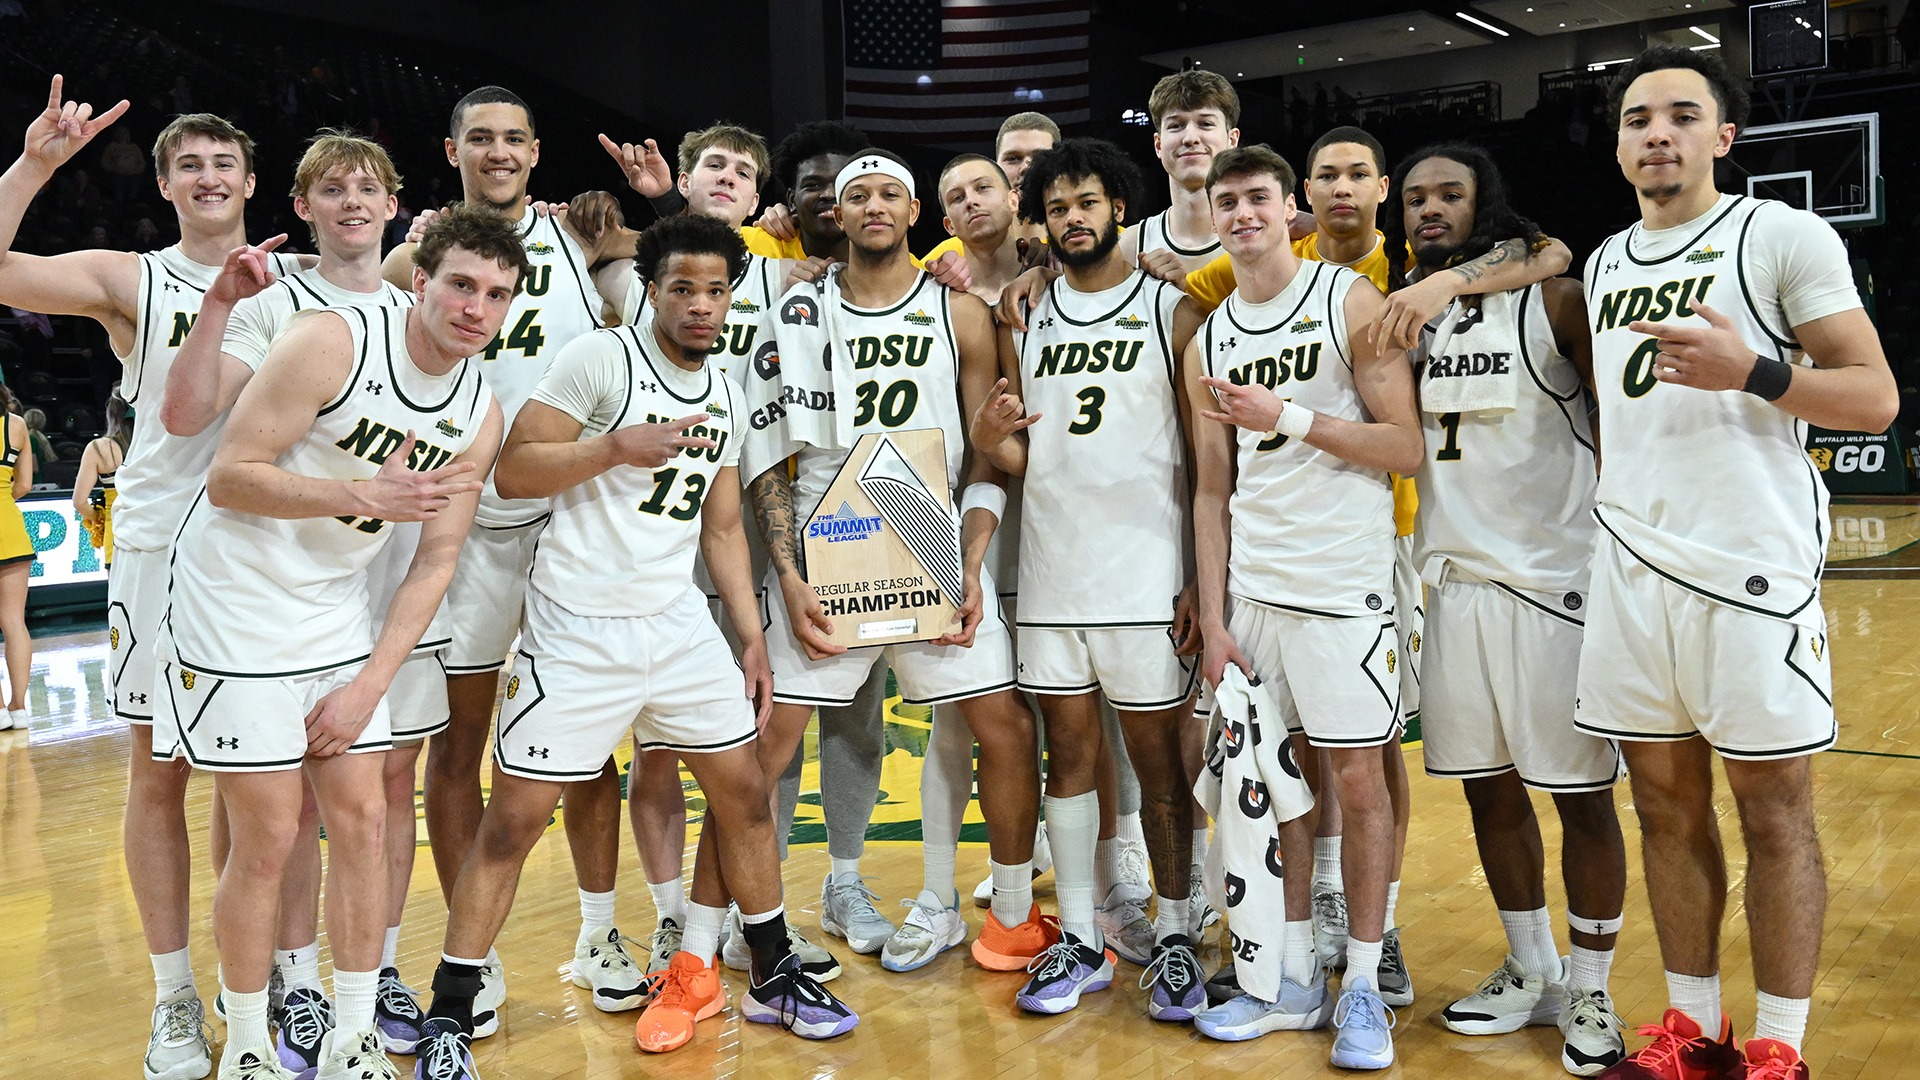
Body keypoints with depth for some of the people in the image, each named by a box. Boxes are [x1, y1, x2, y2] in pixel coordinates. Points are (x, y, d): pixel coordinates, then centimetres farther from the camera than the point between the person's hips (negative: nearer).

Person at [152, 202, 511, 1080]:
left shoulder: (481, 414, -2)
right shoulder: (333, 341, -19)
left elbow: (436, 562, 2)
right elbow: (228, 479, -20)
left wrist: (369, 685, -4)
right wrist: (365, 496, -32)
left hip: (338, 614, 6)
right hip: (232, 605, -5)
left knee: (362, 819, 5)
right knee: (268, 835, -3)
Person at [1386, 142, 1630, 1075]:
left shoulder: (1553, 298, -4)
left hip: (1555, 577, -5)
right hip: (1452, 578, 5)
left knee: (1582, 793, 3)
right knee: (1487, 784, 12)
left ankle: (1590, 991, 19)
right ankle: (1531, 970, 29)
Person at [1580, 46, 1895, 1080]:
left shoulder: (1785, 236, -2)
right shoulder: (1602, 264, 16)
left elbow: (1875, 397, -7)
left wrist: (1751, 372, -22)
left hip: (1750, 569, -5)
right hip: (1631, 569, 6)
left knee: (1774, 815, 3)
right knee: (1667, 806, 10)